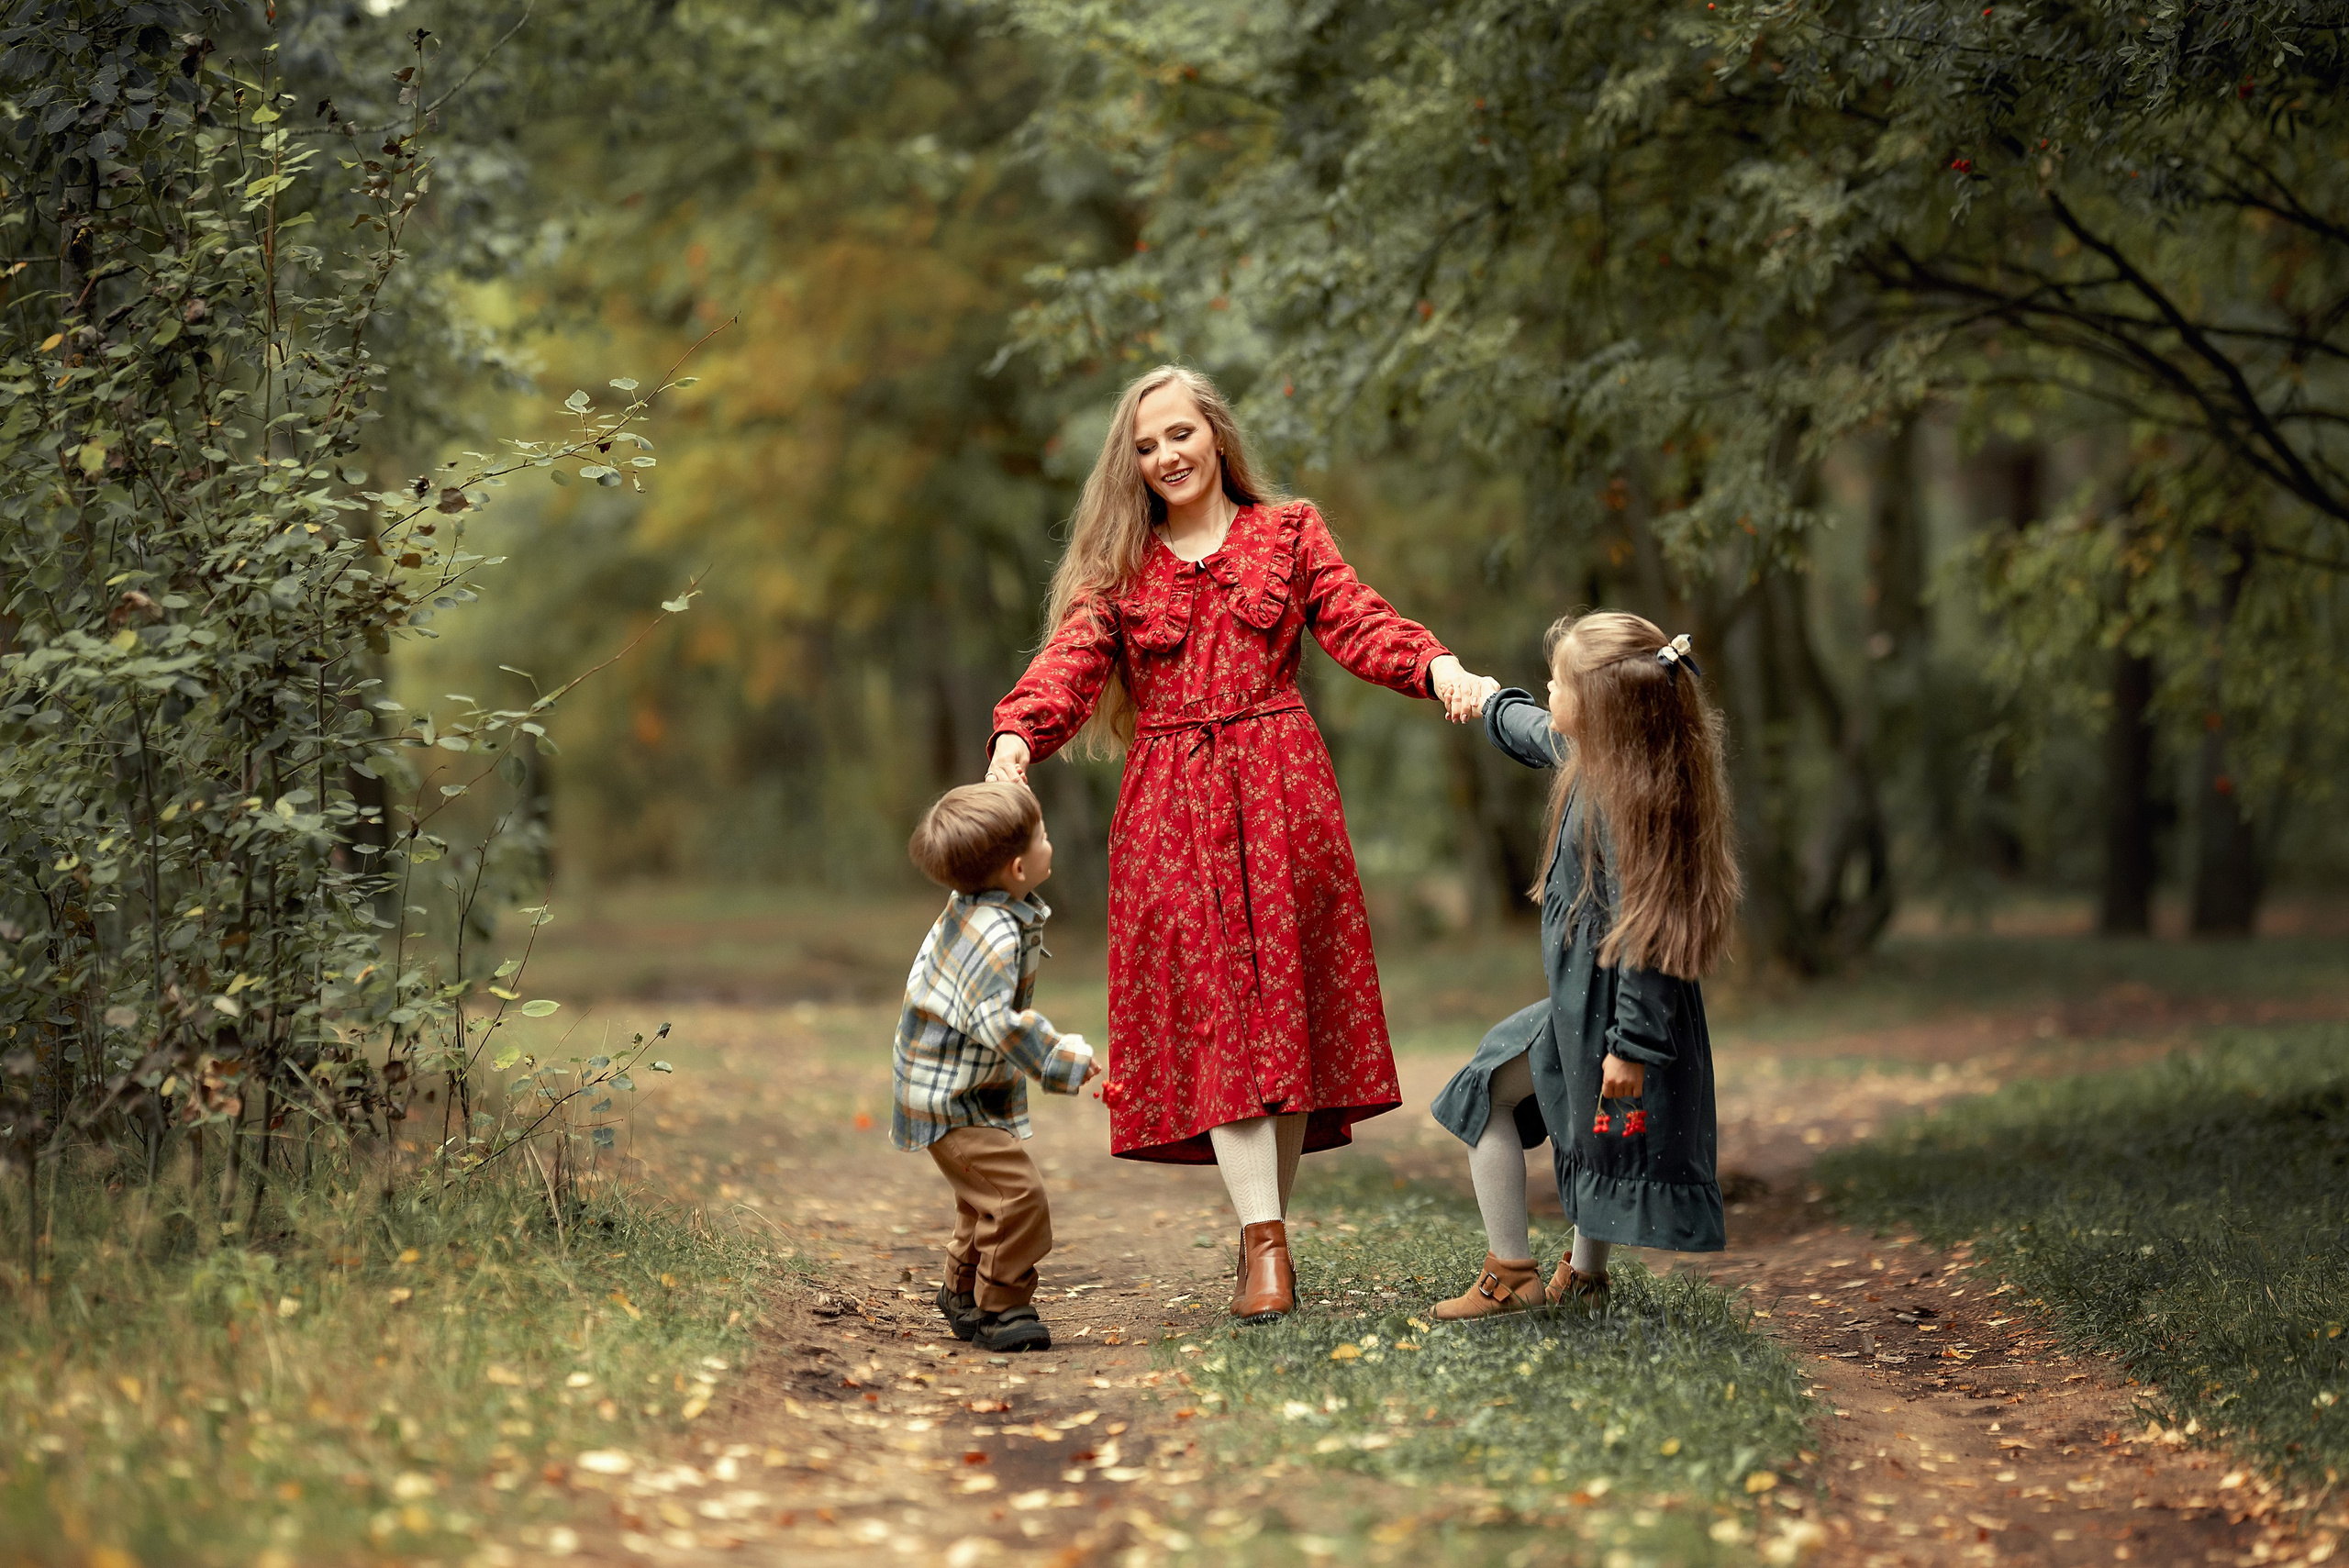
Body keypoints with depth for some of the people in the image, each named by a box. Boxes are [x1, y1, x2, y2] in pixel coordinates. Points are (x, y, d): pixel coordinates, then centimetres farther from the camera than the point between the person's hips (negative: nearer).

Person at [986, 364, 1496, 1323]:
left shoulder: (1288, 533, 13)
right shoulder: (1118, 566, 13)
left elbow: (1355, 621, -1)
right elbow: (1071, 662, -1)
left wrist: (1439, 668, -21)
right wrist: (1018, 734, -22)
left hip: (1279, 793, 0)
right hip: (1171, 804, 0)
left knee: (1282, 1001, -1)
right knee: (1210, 1010, -9)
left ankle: (1265, 1230, 6)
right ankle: (1265, 1240, -14)